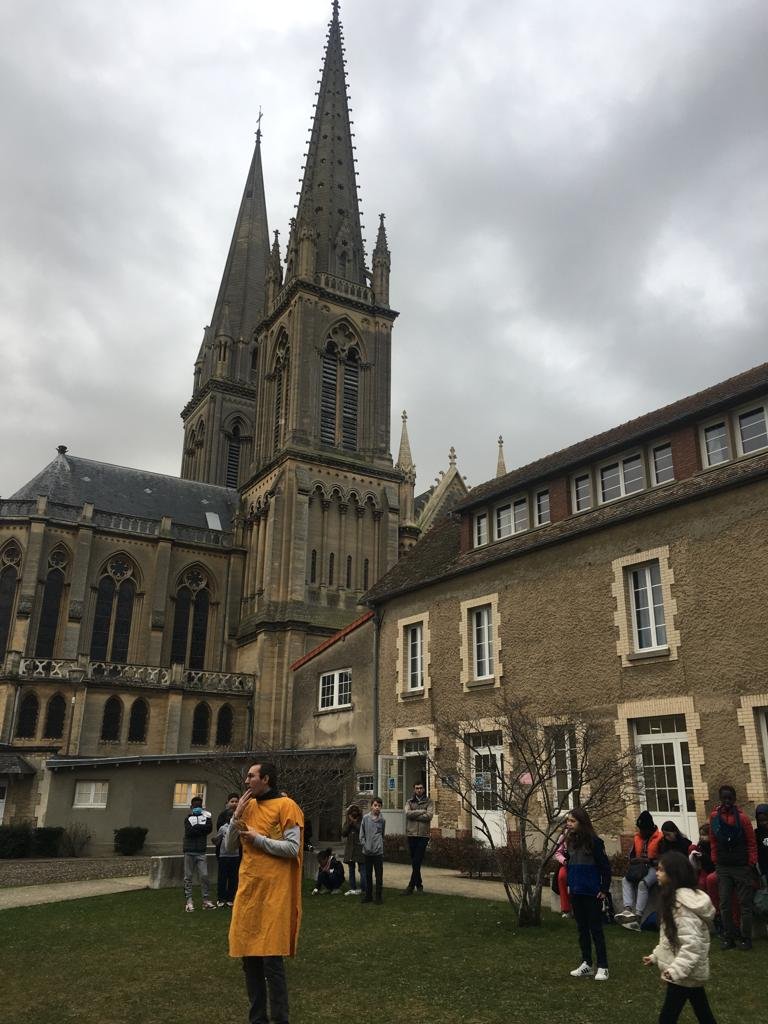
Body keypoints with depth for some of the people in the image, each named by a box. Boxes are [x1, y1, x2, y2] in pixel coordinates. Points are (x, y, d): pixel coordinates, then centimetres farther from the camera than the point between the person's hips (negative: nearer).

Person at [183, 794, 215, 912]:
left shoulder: (205, 816, 9)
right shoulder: (188, 818, 7)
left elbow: (209, 829, -7)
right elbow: (189, 831, -10)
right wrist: (202, 827, -5)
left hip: (201, 852, 1)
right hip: (189, 851, -1)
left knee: (204, 876, -5)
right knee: (188, 877, 1)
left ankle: (206, 900, -2)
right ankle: (189, 901, 5)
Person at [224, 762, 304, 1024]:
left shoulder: (285, 806, -8)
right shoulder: (248, 806, 12)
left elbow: (292, 848, -15)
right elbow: (228, 848, 12)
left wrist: (258, 839, -11)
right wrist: (237, 816, -1)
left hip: (274, 892, -6)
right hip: (248, 889, 7)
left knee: (271, 959, -4)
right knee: (250, 958, 10)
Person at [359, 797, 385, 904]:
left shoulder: (382, 820, 1)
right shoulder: (366, 818, -2)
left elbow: (382, 835, 11)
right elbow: (362, 834, 1)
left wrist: (381, 845, 1)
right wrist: (364, 845, -7)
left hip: (378, 852, 0)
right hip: (367, 852, 0)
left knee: (379, 875, 2)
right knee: (368, 875, 10)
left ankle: (378, 896, 11)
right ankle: (368, 895, 21)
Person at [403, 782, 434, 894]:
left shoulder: (429, 802, 6)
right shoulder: (409, 802, 12)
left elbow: (429, 816, -11)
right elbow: (408, 813, -8)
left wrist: (414, 815, -7)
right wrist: (422, 811, -10)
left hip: (423, 835, -3)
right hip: (411, 834, 3)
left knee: (417, 862, -7)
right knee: (414, 862, 9)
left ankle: (411, 886, -4)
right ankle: (419, 885, 22)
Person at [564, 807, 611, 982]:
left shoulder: (594, 841, -15)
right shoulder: (570, 841, 4)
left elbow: (605, 866, -11)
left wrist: (604, 889, -10)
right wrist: (569, 884, 12)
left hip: (592, 893, -6)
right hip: (576, 893, 6)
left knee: (595, 929, 1)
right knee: (582, 928, 13)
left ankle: (602, 967, 10)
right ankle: (586, 964, 22)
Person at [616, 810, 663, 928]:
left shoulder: (660, 837, -8)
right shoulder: (637, 837, 11)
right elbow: (631, 856, 16)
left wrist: (648, 860, -20)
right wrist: (635, 860, -5)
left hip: (654, 868, -7)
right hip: (639, 868, 7)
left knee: (643, 884, -32)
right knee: (626, 880, -18)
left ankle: (638, 916, -36)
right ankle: (628, 909, -33)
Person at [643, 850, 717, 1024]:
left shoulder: (682, 903, -24)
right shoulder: (675, 898, 7)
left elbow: (692, 944, -28)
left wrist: (675, 970, -30)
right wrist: (655, 956, 18)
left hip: (684, 974, -9)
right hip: (692, 972, 9)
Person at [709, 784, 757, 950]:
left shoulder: (742, 818, -9)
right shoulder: (714, 817, -1)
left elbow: (751, 843, -3)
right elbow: (714, 842, 8)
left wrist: (752, 865, -5)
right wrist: (715, 862, 7)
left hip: (742, 867, -3)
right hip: (723, 868, 3)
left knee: (745, 903, 3)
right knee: (724, 904, 4)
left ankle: (746, 939, 11)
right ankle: (728, 937, 13)